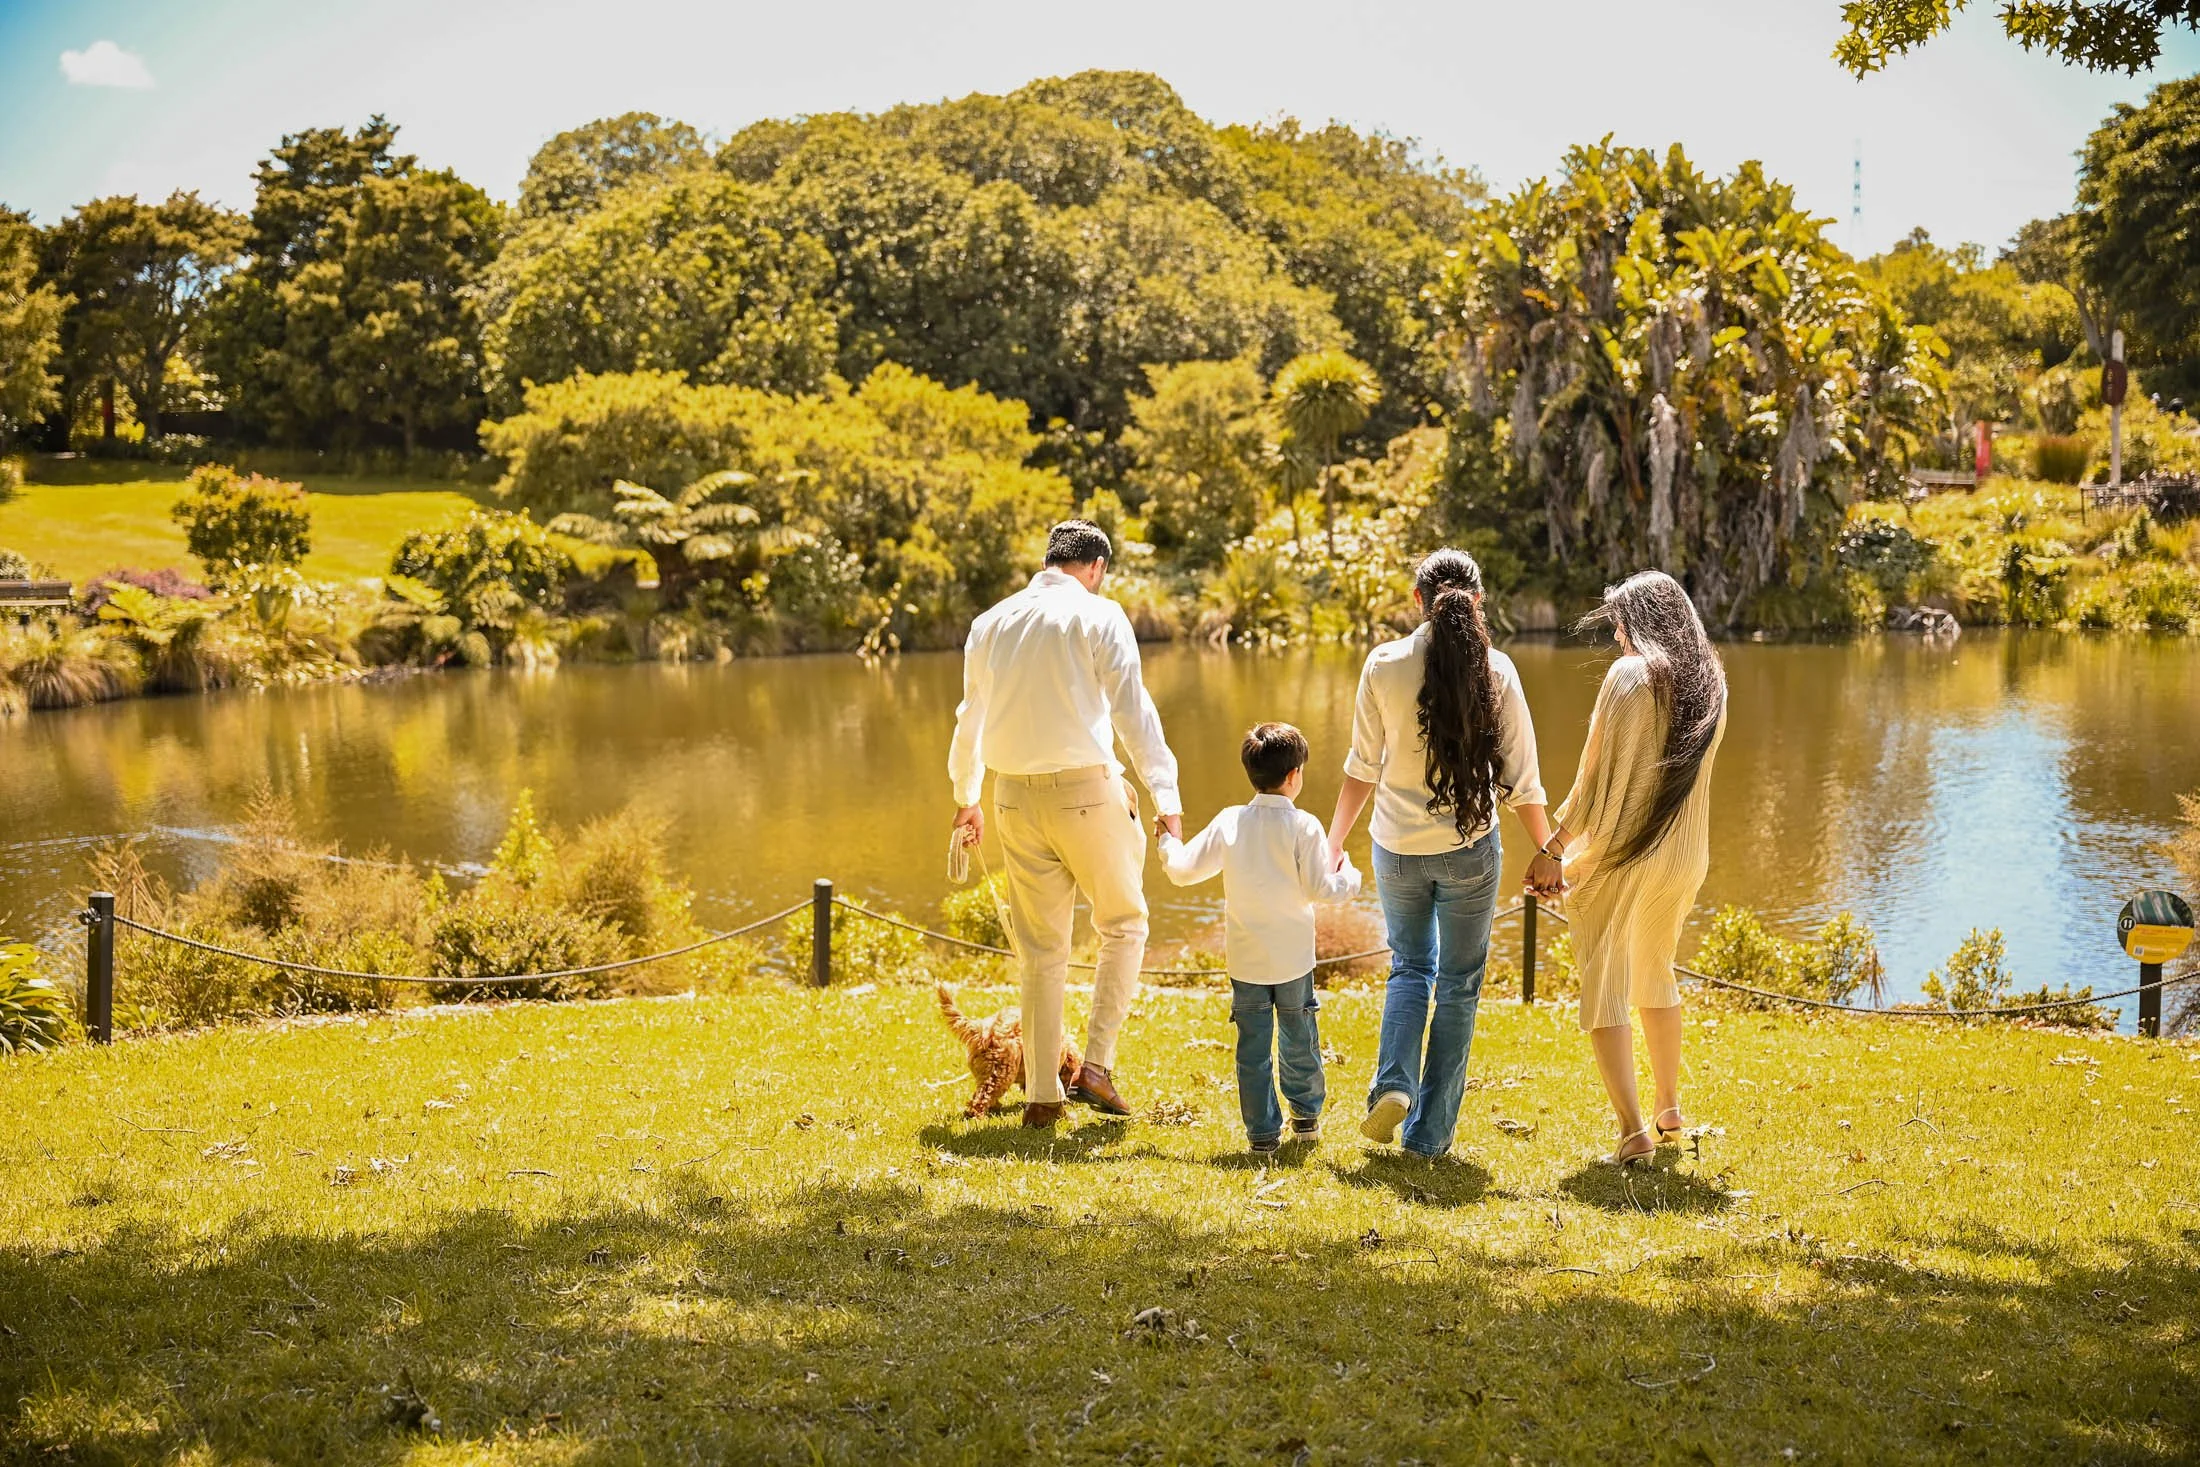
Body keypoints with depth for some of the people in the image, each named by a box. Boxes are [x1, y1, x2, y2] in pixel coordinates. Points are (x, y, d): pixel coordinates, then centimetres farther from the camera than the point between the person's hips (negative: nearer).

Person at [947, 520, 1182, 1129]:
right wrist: (1168, 801, -11)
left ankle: (1041, 1094, 14)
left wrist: (967, 798, 35)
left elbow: (970, 719, 22)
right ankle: (1096, 1065, 3)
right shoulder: (1098, 616, -3)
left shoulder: (991, 623, 13)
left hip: (1016, 798, 5)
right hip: (1086, 790, -4)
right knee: (1124, 925, 13)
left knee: (1040, 948, 12)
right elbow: (1132, 709, -11)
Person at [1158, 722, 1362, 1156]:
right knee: (1299, 1037, 18)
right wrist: (1349, 879, 8)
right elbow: (1318, 888, -13)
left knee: (1253, 1046, 6)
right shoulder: (1303, 827, -12)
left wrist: (1168, 843, 20)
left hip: (1245, 958, 1)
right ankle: (1306, 1115, 33)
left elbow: (1184, 871, -1)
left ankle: (1262, 1132, 9)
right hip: (1292, 958, -1)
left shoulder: (1229, 822, -4)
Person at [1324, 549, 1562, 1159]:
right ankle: (1430, 1132, 14)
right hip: (1469, 847, -1)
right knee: (1458, 985, 12)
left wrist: (1335, 839, 10)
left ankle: (1393, 1084, 0)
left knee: (1410, 968, 22)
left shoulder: (1384, 664, -7)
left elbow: (1363, 766, -2)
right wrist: (1545, 852, 8)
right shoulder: (1495, 670, -8)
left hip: (1398, 845, 1)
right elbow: (1520, 777, -4)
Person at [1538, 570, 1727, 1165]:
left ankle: (1633, 1131, -6)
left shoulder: (1629, 675, -14)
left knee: (1604, 991, 1)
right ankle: (1670, 1111, 33)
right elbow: (1681, 770, 12)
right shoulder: (1710, 681, 6)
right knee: (1656, 974, 25)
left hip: (1618, 851, -7)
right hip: (1684, 854, 7)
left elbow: (1601, 772, -15)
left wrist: (1557, 843, -9)